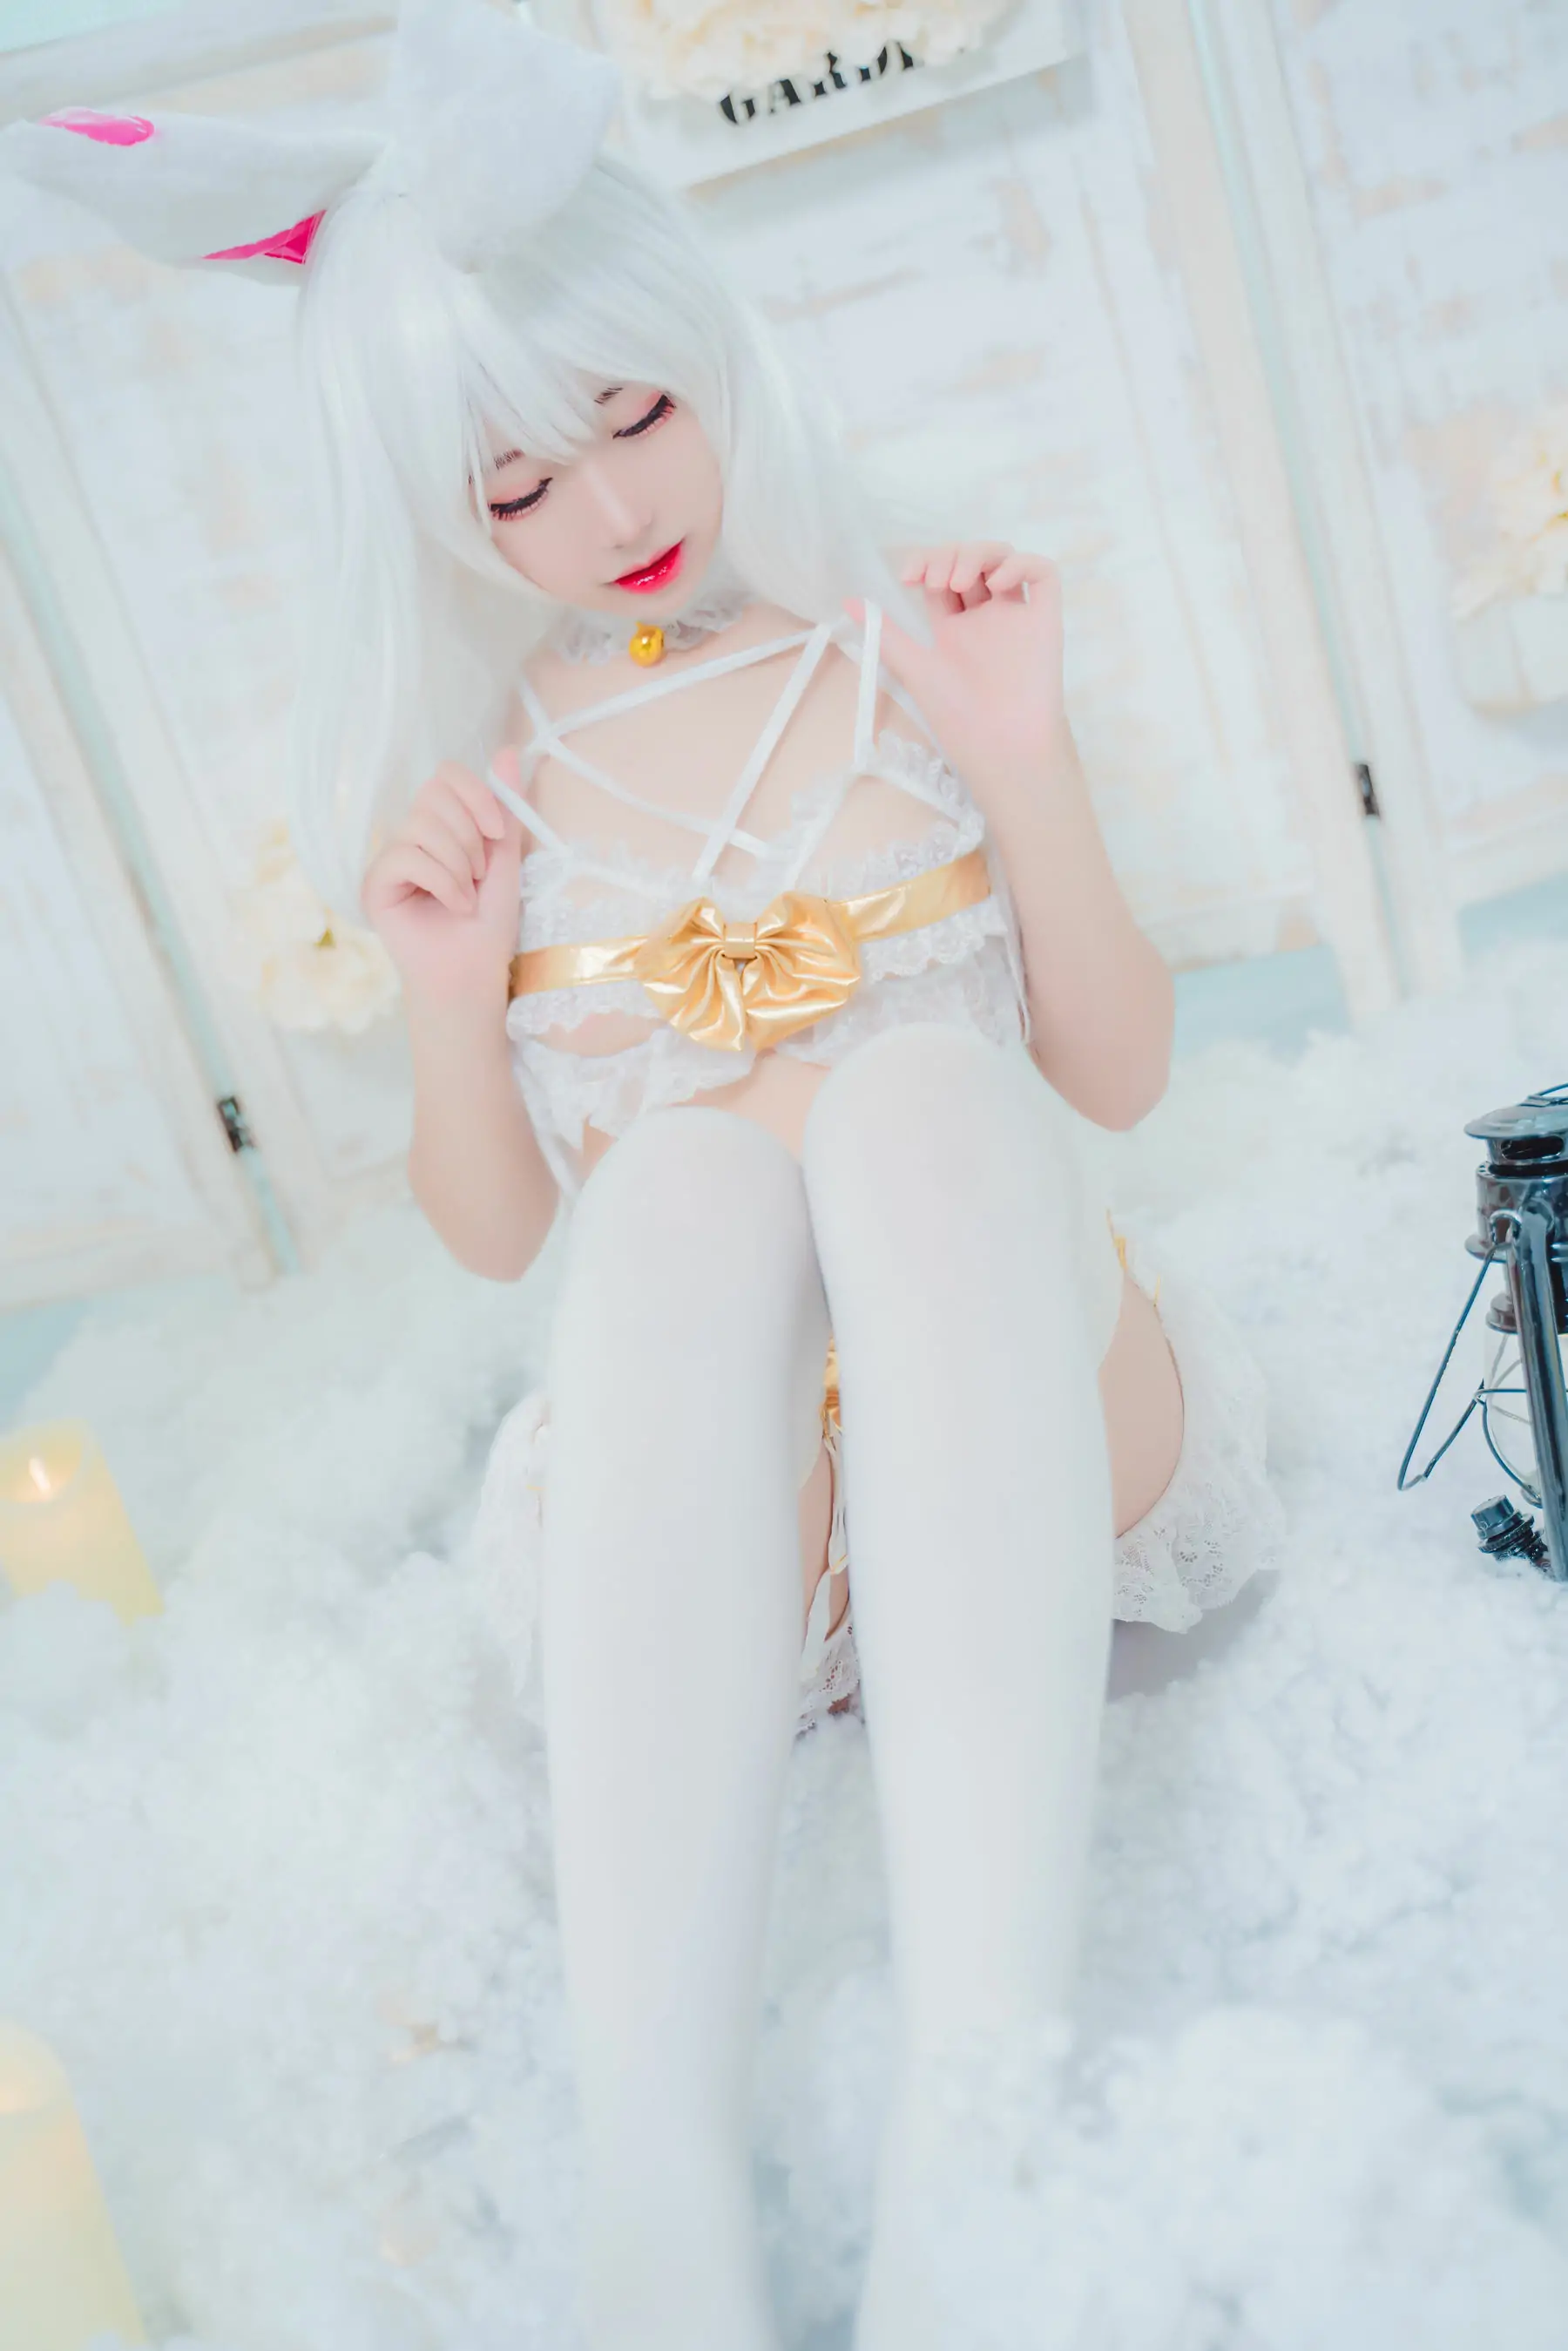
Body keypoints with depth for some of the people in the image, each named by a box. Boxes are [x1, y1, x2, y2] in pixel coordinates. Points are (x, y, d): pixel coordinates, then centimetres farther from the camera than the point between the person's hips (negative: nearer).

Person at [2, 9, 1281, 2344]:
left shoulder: (908, 653, 2)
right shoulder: (481, 776, 4)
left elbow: (1119, 1077, 2)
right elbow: (494, 1234, 8)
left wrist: (1025, 755, -11)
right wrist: (448, 998, -10)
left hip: (1019, 1449, 0)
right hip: (712, 1495, 0)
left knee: (918, 1076, -29)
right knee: (688, 1162, -31)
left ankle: (976, 2119, -39)